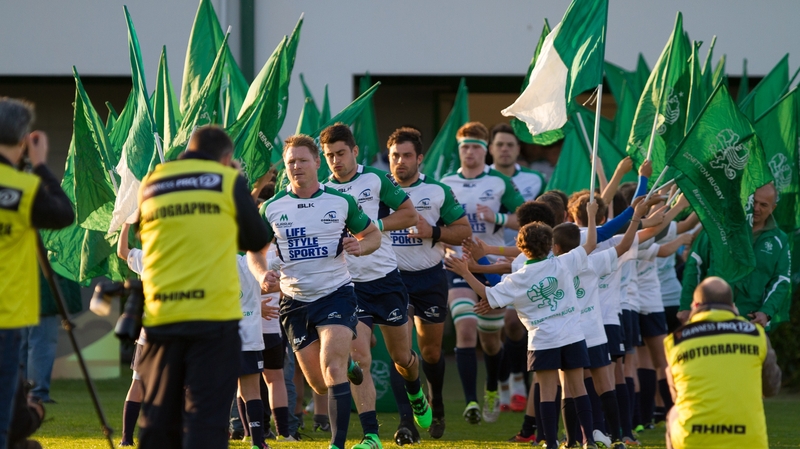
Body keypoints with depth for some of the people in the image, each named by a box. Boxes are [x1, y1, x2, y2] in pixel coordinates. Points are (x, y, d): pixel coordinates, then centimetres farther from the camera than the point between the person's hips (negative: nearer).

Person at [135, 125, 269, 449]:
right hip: (214, 313, -4)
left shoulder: (150, 184, 12)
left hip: (161, 316, 4)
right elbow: (256, 239, 12)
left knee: (159, 417, 11)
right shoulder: (229, 180, 2)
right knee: (206, 415, -6)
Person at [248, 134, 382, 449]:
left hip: (336, 293, -3)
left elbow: (373, 234, 10)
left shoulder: (341, 202, -2)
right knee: (319, 384, 7)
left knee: (332, 369, -21)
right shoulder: (272, 208, 1)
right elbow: (255, 250, 12)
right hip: (295, 301, 3)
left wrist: (361, 246, -13)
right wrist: (262, 275, -9)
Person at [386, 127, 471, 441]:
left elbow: (464, 230, 1)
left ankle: (436, 406, 36)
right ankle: (406, 421, -12)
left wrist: (433, 232, -16)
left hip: (429, 277, 0)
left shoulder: (438, 192, -1)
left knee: (431, 351, 9)